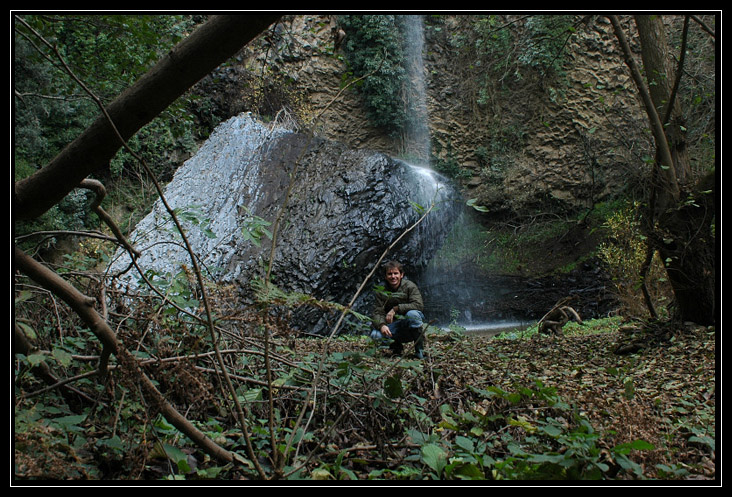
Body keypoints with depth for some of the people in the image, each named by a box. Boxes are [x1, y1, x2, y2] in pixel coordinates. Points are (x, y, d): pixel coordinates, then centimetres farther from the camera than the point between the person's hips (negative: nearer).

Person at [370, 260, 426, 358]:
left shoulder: (409, 286, -8)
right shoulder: (380, 292, -1)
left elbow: (419, 305, -21)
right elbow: (377, 313, -9)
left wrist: (395, 309, -25)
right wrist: (381, 325, -32)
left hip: (410, 325, -2)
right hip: (393, 326, 2)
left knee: (412, 314, -35)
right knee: (375, 335, -26)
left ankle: (420, 349, -16)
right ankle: (396, 346, 7)